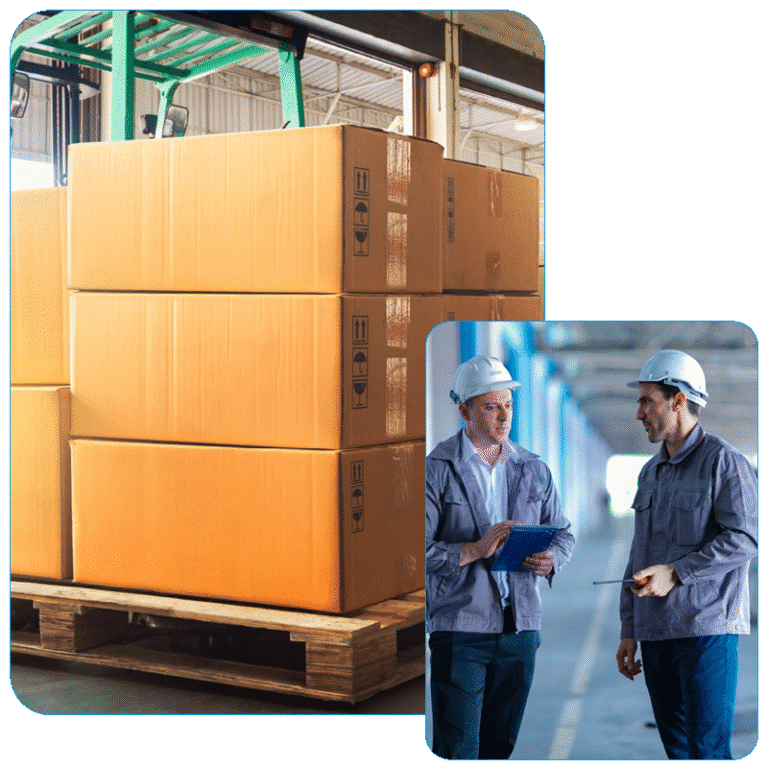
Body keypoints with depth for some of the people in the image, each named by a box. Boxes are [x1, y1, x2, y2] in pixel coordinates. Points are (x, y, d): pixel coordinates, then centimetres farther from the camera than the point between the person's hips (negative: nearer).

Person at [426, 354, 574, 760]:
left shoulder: (534, 469, 12)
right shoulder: (437, 469, -4)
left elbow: (562, 532, 17)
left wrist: (551, 558, -5)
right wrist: (475, 550, -21)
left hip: (521, 625, 5)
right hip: (459, 627, -5)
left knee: (500, 744, 12)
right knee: (456, 750, -5)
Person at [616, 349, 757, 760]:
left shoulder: (724, 461, -5)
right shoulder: (650, 473, 18)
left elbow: (743, 539, -15)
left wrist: (675, 572, -19)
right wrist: (628, 632, 15)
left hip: (705, 630, -7)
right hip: (655, 632, 7)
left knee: (707, 750, -9)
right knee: (676, 749, 10)